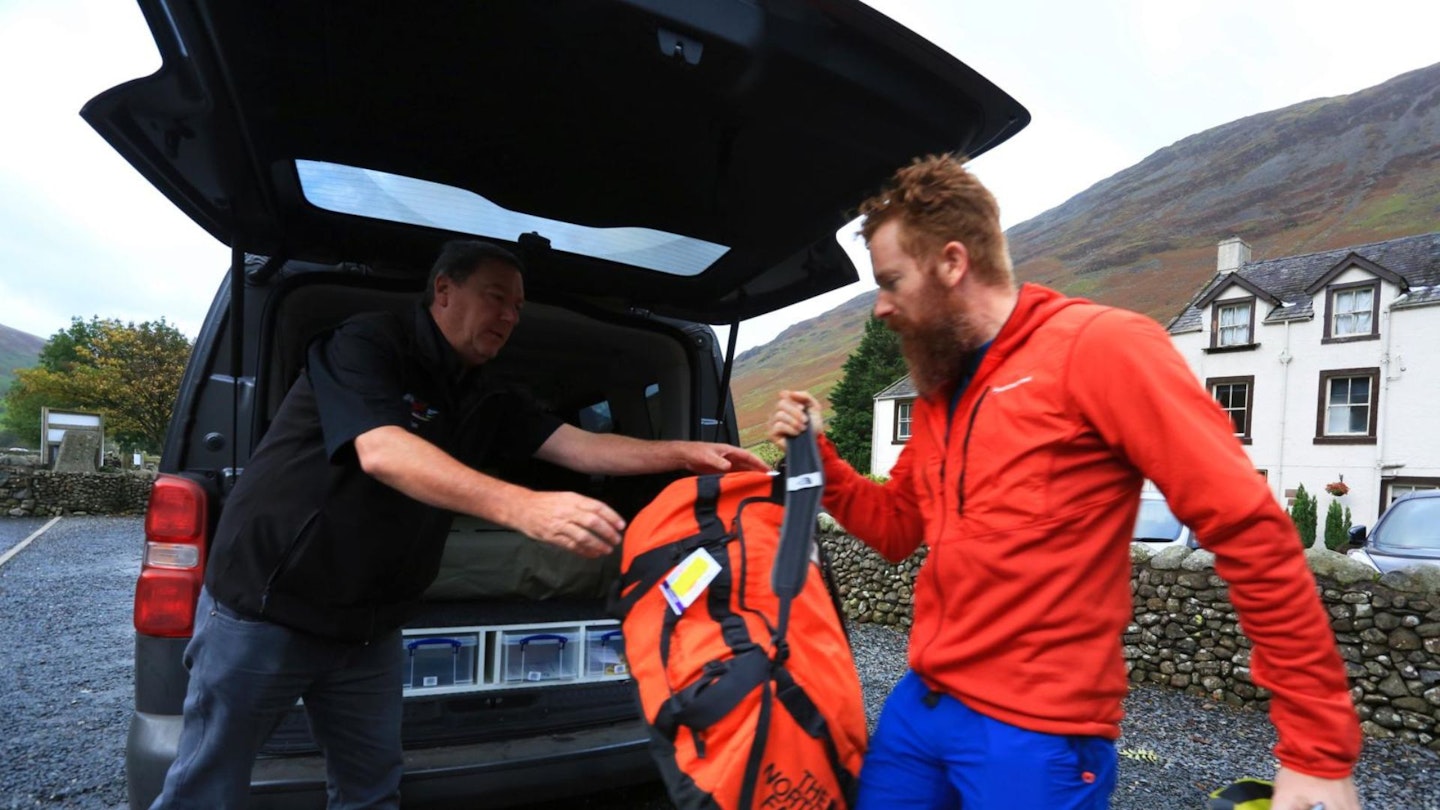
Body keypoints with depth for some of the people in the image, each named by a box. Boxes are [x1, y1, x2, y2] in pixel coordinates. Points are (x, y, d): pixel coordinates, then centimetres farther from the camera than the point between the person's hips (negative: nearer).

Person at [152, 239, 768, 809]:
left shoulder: (486, 403, 4)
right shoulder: (367, 344, -17)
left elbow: (580, 447, -2)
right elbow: (381, 453, -33)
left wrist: (682, 454, -15)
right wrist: (523, 508, -46)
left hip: (369, 625, 7)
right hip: (266, 604, -6)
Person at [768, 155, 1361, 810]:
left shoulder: (1098, 346, -13)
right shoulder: (937, 392, 10)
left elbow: (1254, 532, -15)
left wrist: (1318, 750, -13)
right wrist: (817, 455, 2)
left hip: (1036, 734, -6)